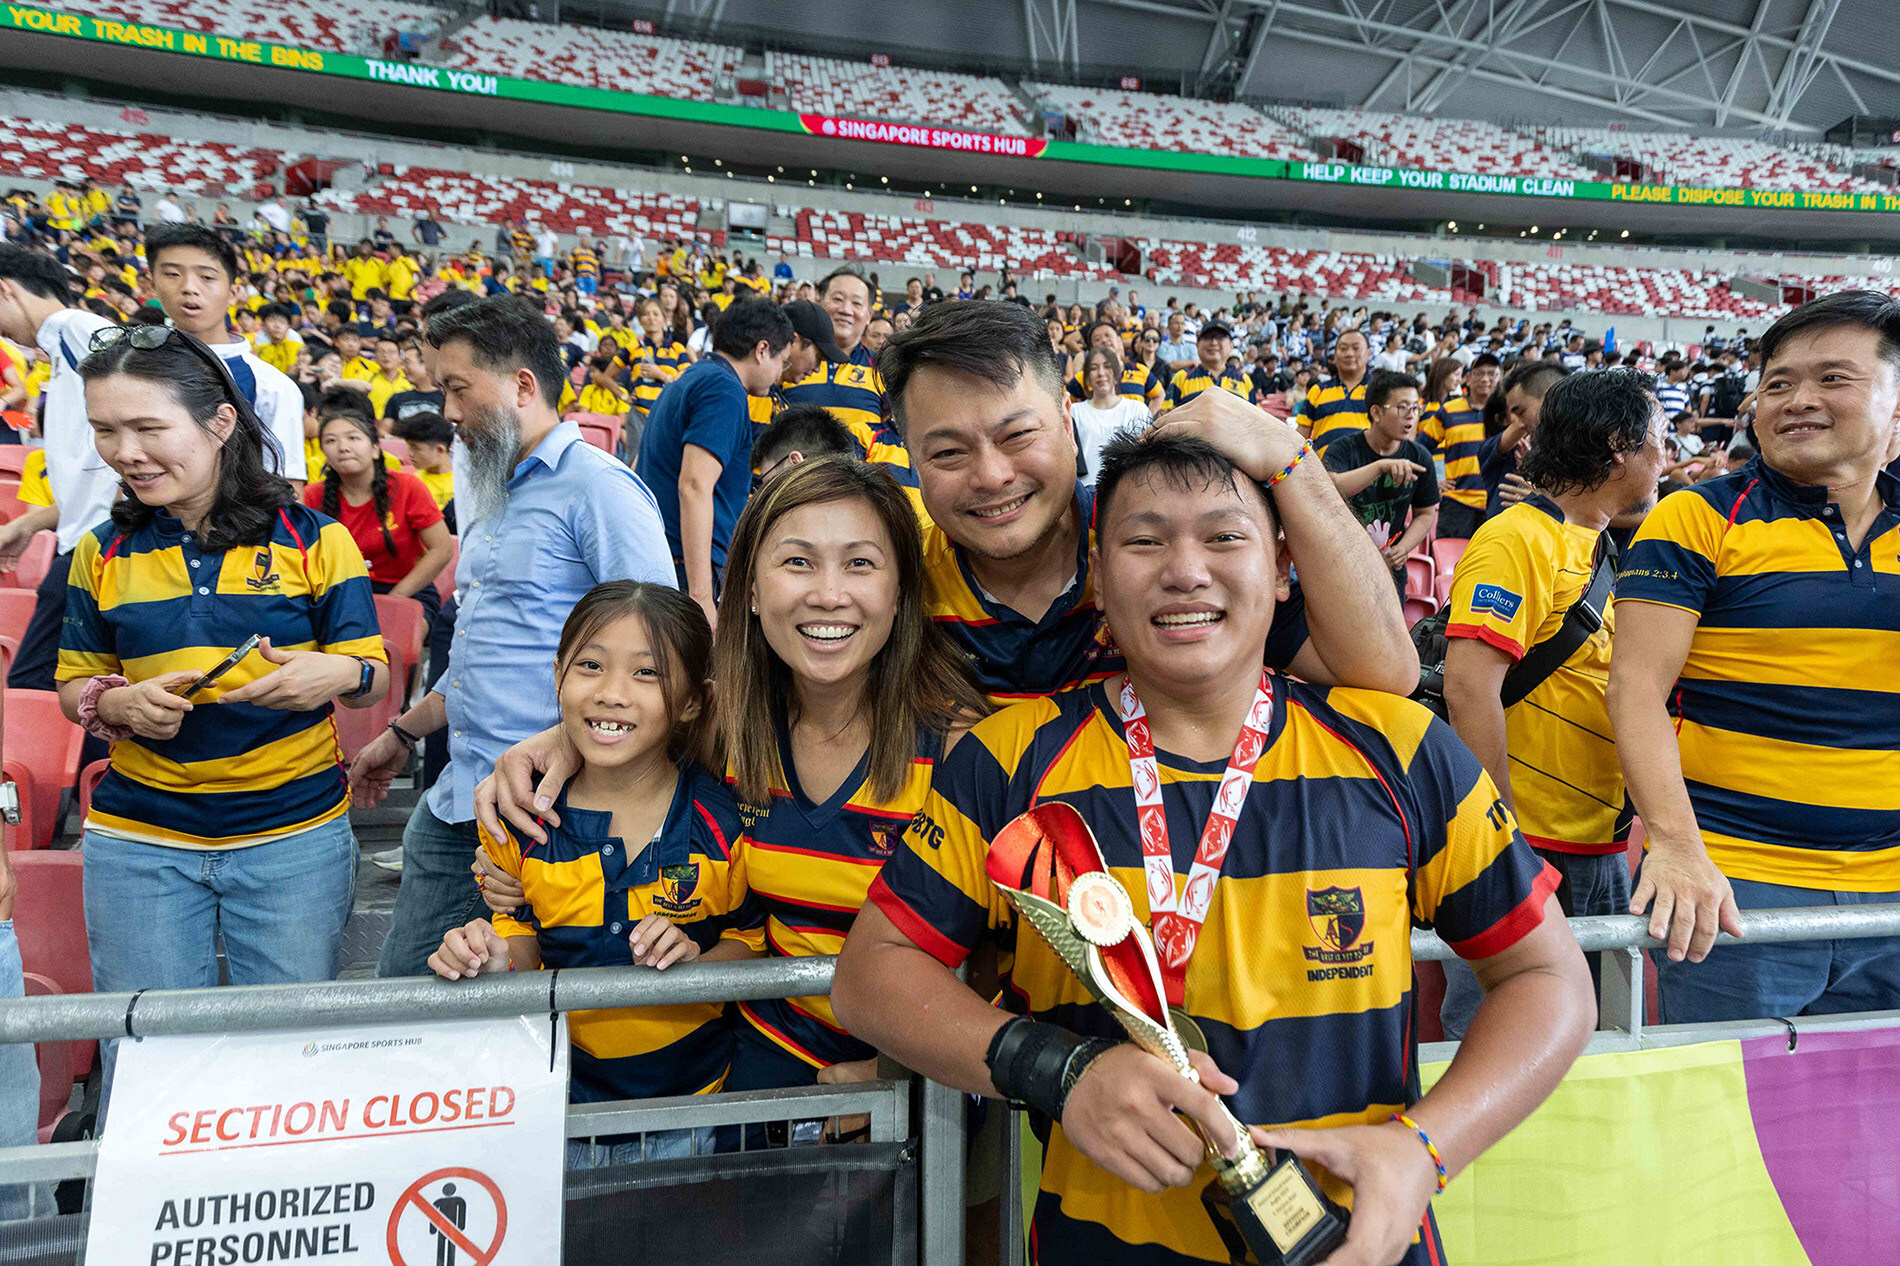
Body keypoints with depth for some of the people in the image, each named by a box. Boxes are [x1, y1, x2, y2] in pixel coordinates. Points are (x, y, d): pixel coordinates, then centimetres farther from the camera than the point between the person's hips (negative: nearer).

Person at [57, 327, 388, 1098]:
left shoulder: (313, 540, -3)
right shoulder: (104, 553, 4)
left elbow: (372, 678, 0)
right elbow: (74, 686, 11)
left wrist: (339, 674, -23)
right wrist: (118, 703, -12)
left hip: (295, 837, -2)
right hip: (138, 841, 2)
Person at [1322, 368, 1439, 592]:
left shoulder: (1419, 458, -1)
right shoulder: (1344, 449, -12)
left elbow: (1426, 514, 8)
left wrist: (1402, 549, -9)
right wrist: (1380, 467, -42)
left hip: (1390, 567, 3)